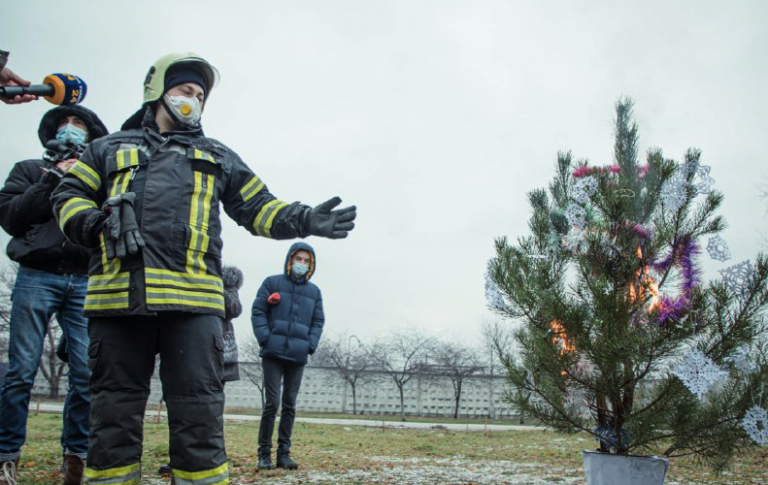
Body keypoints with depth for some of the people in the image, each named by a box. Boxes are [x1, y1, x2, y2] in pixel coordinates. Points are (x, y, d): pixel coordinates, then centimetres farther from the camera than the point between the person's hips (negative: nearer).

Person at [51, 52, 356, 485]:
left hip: (191, 301, 0)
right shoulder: (112, 148, 25)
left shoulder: (218, 157, 26)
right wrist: (92, 223, -3)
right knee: (115, 412, 3)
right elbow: (70, 196, 20)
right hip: (117, 297, 1)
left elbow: (259, 208, 19)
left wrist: (303, 220, 1)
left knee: (198, 413, -5)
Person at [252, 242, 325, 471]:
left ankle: (283, 453, 13)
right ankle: (264, 453, 6)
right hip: (273, 353, -3)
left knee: (290, 405, 6)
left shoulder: (314, 292, 12)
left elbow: (318, 322, 12)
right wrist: (265, 338, -11)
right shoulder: (272, 283, 4)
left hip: (298, 356, 3)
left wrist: (310, 345, -2)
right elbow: (258, 312, 0)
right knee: (272, 402, -6)